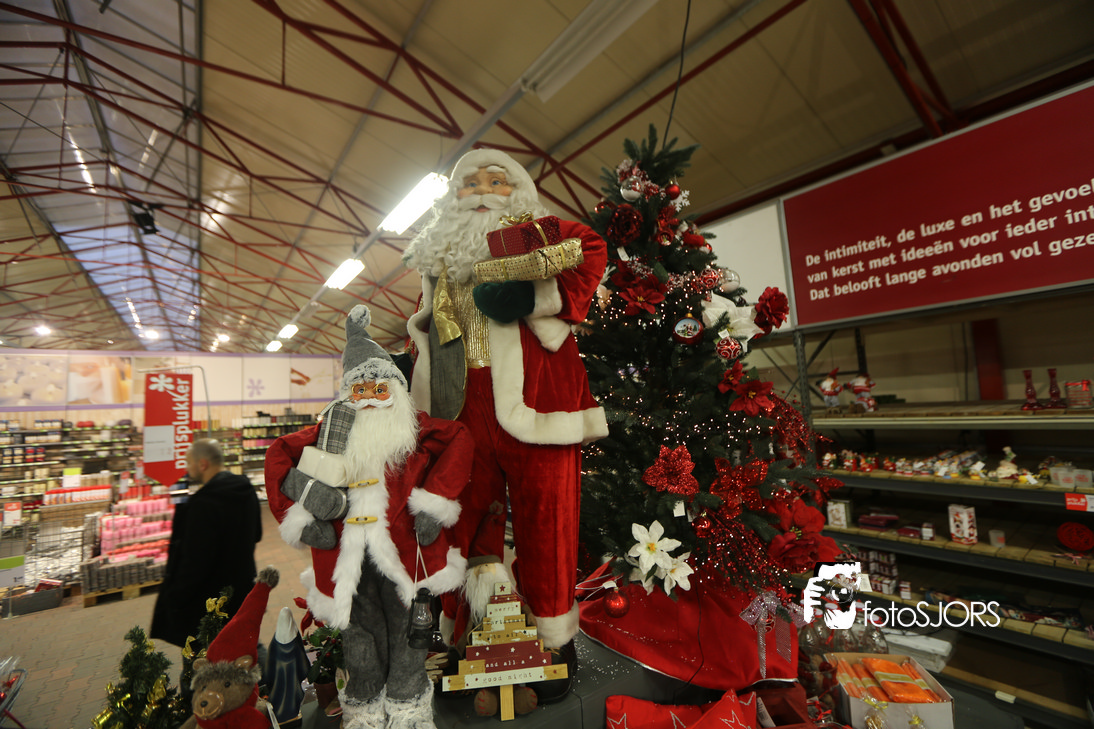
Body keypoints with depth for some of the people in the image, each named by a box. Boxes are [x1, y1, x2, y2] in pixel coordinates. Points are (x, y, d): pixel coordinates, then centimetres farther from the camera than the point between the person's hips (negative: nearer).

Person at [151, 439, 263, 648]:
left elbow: (194, 562, -24)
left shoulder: (203, 504, -27)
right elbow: (256, 535, 11)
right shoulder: (247, 491, -1)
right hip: (243, 590, 8)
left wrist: (174, 599, -12)